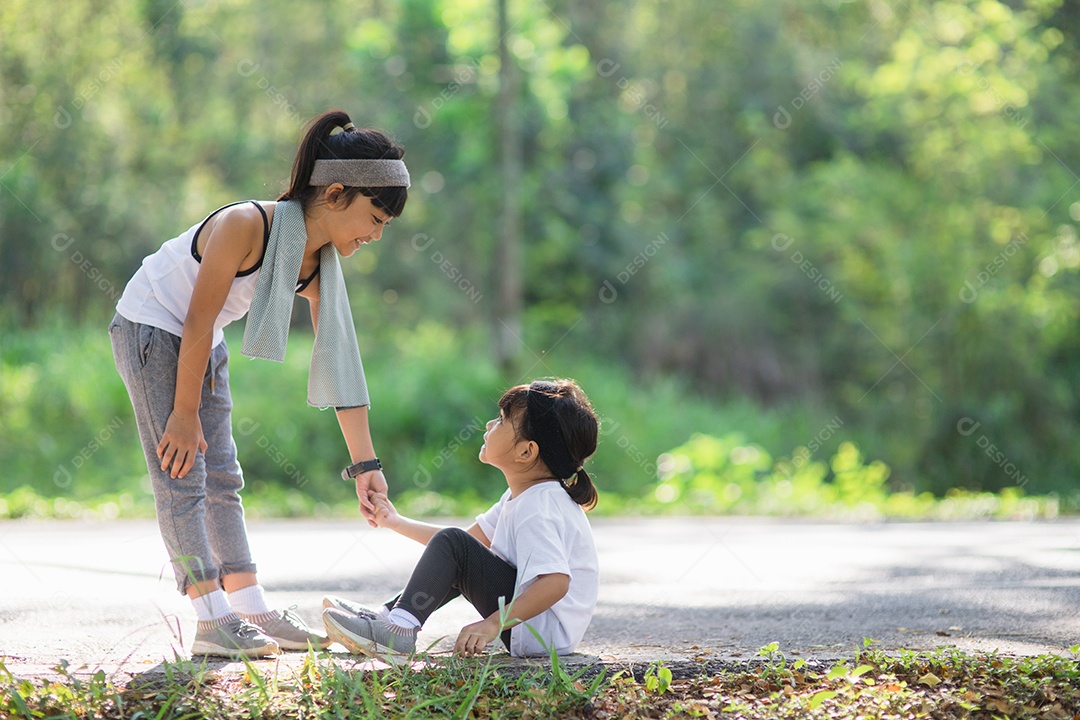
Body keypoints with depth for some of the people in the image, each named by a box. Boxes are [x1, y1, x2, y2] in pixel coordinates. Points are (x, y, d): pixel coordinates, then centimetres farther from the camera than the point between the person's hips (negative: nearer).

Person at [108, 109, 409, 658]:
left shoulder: (322, 263, -8)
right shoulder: (247, 224, -31)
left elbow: (338, 361, -3)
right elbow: (198, 321, -25)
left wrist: (365, 464, -4)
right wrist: (184, 414, -18)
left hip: (202, 343, 8)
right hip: (150, 328, -8)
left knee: (222, 479, 8)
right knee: (182, 477, -10)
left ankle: (252, 612, 11)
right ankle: (214, 622, -13)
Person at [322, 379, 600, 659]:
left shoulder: (538, 508, -20)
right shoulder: (519, 497, 13)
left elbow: (556, 582, -31)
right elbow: (473, 538, 22)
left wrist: (493, 624, -34)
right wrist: (398, 523, 20)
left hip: (546, 631, -11)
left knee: (452, 545, -18)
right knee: (457, 554, 24)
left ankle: (399, 628, -20)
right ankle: (386, 613, 14)